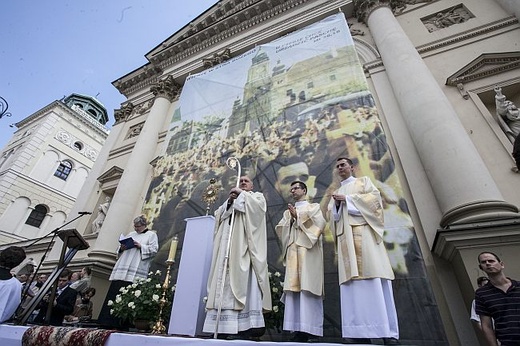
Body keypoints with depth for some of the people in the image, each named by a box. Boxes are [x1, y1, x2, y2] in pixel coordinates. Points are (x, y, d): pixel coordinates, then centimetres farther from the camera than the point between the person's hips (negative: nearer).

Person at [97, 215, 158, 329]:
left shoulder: (151, 235, 8)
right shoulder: (131, 234, 25)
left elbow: (154, 249, -2)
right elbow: (120, 248, 26)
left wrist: (141, 246, -13)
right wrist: (122, 248, 3)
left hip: (136, 271, -6)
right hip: (122, 270, 6)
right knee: (115, 293, 0)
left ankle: (122, 324, -4)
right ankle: (109, 321, 5)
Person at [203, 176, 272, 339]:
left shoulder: (257, 196, 19)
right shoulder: (230, 199, 30)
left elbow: (257, 206, -5)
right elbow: (218, 214, 16)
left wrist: (242, 195, 1)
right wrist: (229, 201, 1)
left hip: (245, 244, -4)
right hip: (229, 245, 5)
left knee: (245, 280, -14)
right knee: (226, 281, -3)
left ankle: (247, 325, -14)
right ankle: (224, 324, -2)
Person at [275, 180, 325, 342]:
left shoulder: (314, 207, 13)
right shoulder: (288, 212, 24)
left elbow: (320, 223, -5)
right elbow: (280, 228, 11)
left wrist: (298, 216, -6)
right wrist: (290, 219, -6)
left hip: (308, 251, -4)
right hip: (292, 251, 4)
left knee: (307, 287, -10)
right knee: (294, 287, -2)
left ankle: (308, 328, -8)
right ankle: (298, 327, 1)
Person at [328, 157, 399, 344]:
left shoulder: (364, 181, 17)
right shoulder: (336, 193, 26)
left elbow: (374, 197, -1)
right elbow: (333, 216, 17)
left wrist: (347, 199, -5)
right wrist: (337, 204, -4)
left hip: (364, 231, -3)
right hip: (346, 236, 4)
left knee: (373, 276, -12)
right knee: (352, 279, -6)